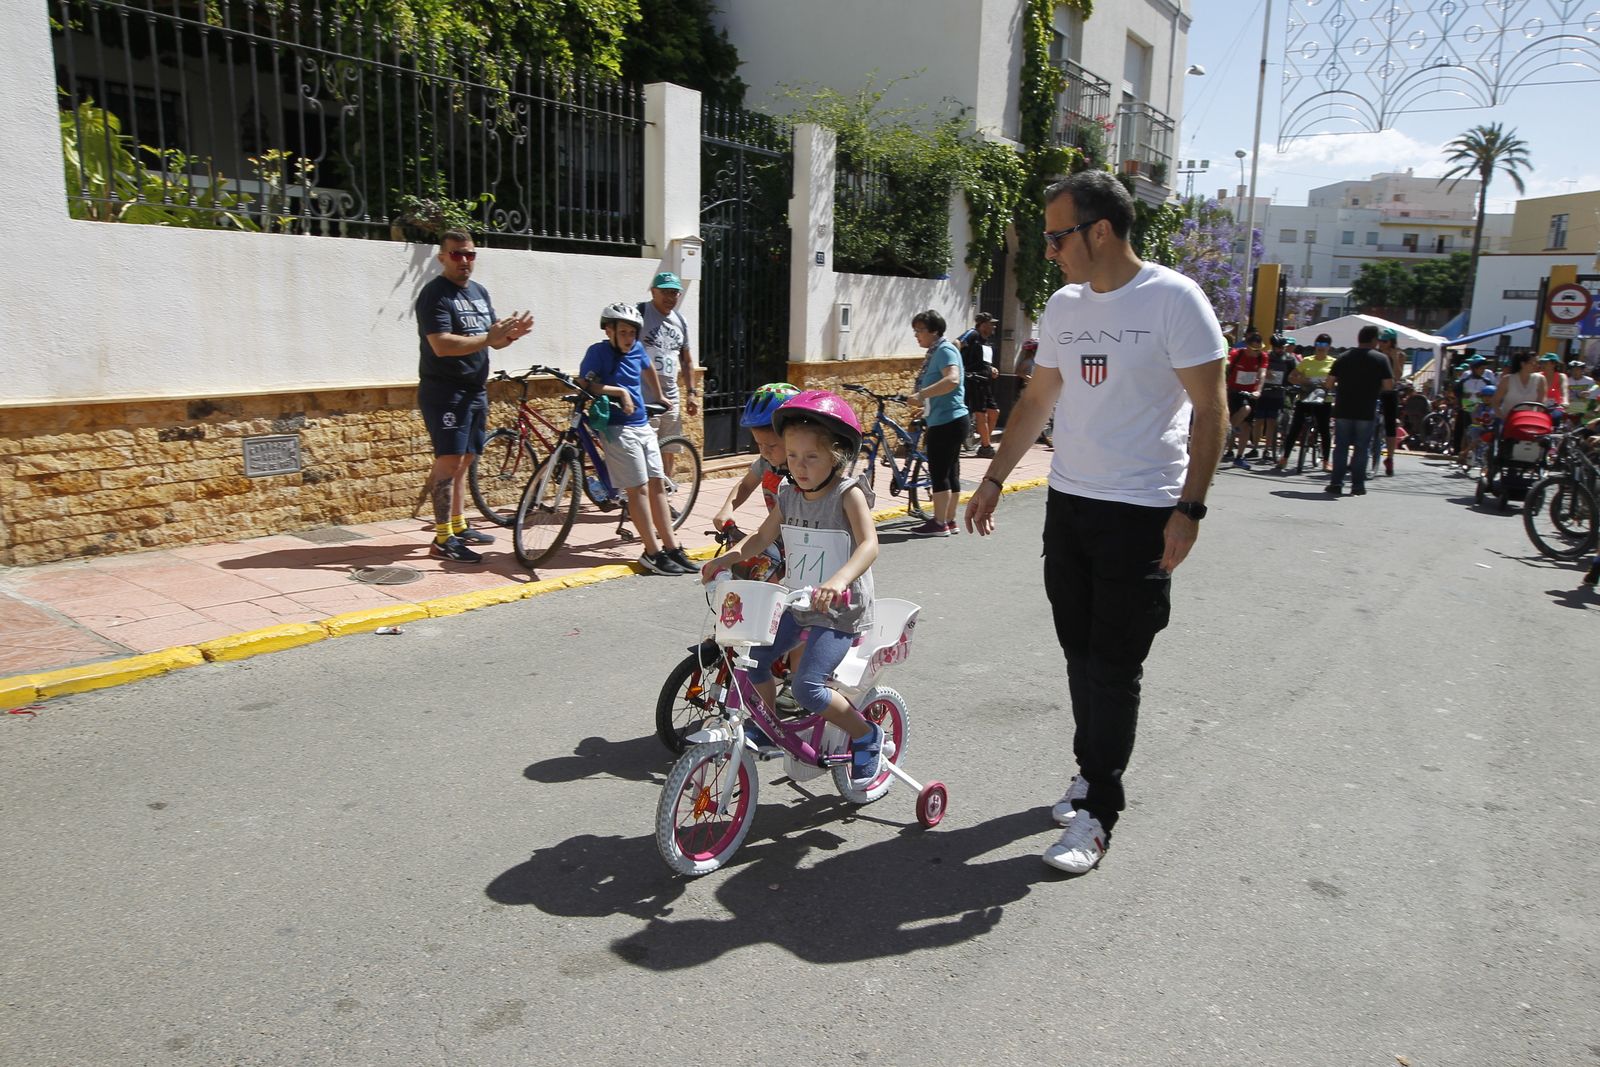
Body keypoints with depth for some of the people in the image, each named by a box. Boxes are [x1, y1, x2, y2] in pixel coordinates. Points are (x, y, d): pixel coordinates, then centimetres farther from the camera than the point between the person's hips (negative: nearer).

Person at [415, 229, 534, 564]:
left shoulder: (479, 292, 16)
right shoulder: (435, 294, -10)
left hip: (475, 390, 8)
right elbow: (442, 345, -22)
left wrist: (511, 333, -5)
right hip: (444, 392, -8)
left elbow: (492, 340, 17)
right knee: (449, 460, -11)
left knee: (463, 461, 13)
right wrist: (488, 337, -25)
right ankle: (442, 539, -9)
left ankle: (459, 526, 23)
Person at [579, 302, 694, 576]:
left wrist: (660, 396, 40)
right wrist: (620, 392, -17)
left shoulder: (637, 349, 10)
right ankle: (653, 553, -4)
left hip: (643, 425, 7)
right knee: (638, 488, -8)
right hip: (618, 428, -7)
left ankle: (671, 548, 9)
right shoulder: (598, 351, -7)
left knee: (657, 484, 5)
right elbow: (586, 385, -18)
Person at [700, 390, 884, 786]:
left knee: (807, 686, -19)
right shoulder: (788, 494, 3)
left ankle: (867, 736, 5)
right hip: (796, 603, 7)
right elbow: (762, 537, 13)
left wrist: (840, 579, -47)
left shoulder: (848, 494, -15)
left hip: (839, 609, -7)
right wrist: (727, 557, -5)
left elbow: (869, 545, -28)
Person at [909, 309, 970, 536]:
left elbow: (952, 380, -29)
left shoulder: (945, 350, -12)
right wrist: (927, 409, 28)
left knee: (939, 473, -7)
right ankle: (950, 520, 18)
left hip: (948, 422, -10)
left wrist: (921, 394, -33)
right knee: (950, 472, 12)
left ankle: (939, 523, -3)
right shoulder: (935, 353, 19)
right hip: (945, 422, 10)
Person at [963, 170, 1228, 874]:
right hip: (1068, 504, 6)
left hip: (1142, 516, -6)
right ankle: (1093, 770, 30)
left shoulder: (1173, 299, -10)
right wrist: (994, 479, 16)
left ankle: (1097, 811, 8)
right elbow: (1037, 402, 18)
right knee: (1080, 654, 13)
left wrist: (1189, 508, -16)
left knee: (1112, 667, -2)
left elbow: (1210, 411, -10)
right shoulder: (1063, 306, 10)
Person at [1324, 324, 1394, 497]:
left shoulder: (1344, 357, 5)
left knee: (1341, 447, 7)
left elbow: (1330, 380, 3)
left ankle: (1336, 483, 4)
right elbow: (1389, 385, -9)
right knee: (1361, 448, 5)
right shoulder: (1380, 359, -4)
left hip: (1343, 409, 2)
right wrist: (1375, 386, 10)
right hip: (1366, 411, -2)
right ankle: (1357, 485, 6)